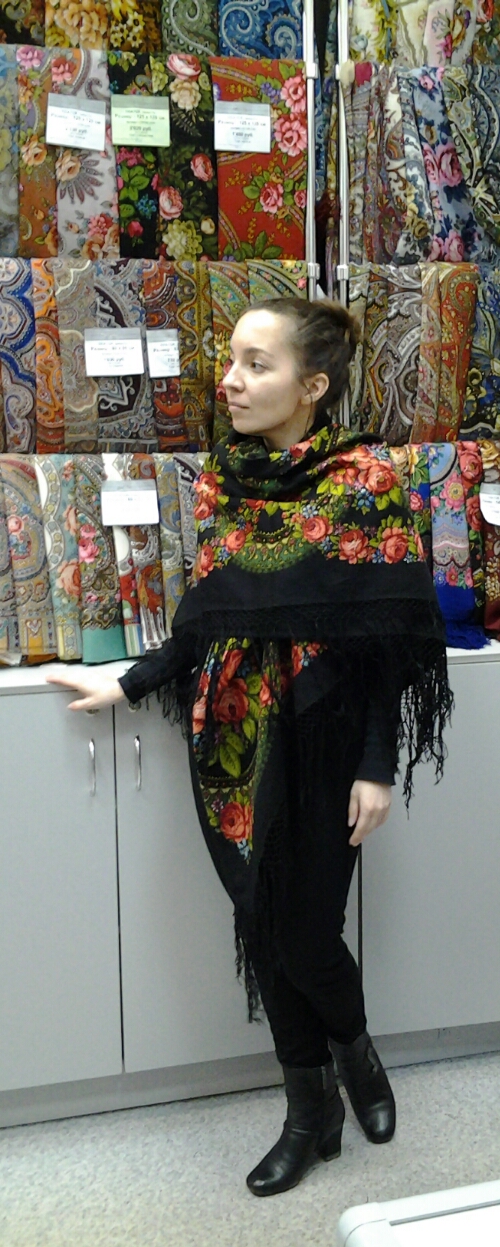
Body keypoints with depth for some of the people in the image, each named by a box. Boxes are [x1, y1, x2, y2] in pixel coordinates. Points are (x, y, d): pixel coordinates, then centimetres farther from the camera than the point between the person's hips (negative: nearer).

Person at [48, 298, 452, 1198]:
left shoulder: (363, 483, -10)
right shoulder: (221, 481, 5)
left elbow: (391, 641, -10)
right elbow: (206, 622, 11)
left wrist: (377, 767, -12)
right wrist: (127, 684, 9)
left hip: (319, 745, -5)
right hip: (231, 746, 5)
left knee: (303, 934, 0)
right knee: (264, 929, 11)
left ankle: (354, 1051, 36)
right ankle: (311, 1113, 32)